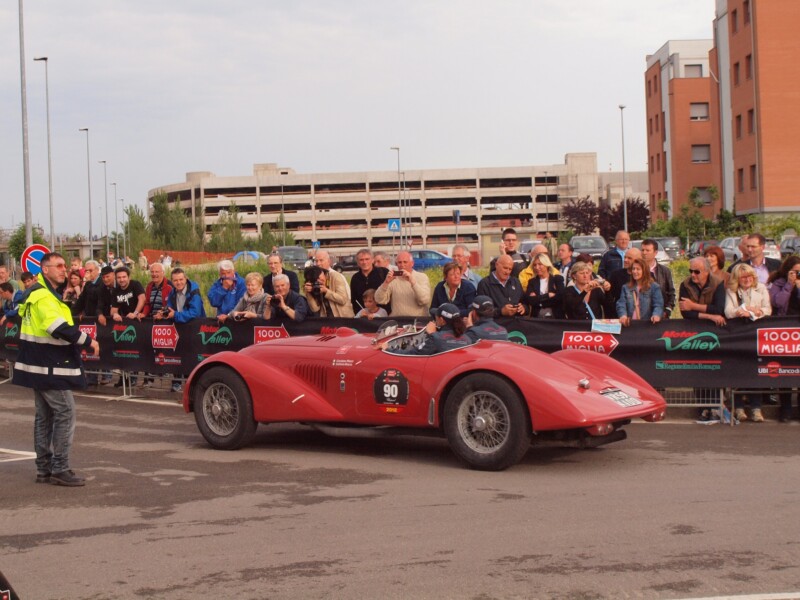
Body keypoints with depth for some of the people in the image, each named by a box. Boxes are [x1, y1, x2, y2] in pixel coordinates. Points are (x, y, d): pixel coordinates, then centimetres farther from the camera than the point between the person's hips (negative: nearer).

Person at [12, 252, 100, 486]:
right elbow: (60, 328, -27)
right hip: (50, 367, -11)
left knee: (44, 416, 13)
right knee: (65, 413, -8)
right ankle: (60, 469, -6)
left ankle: (44, 468, 19)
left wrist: (81, 341, 6)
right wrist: (88, 342, -17)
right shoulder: (43, 296, -17)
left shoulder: (44, 293, 17)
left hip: (42, 365, 11)